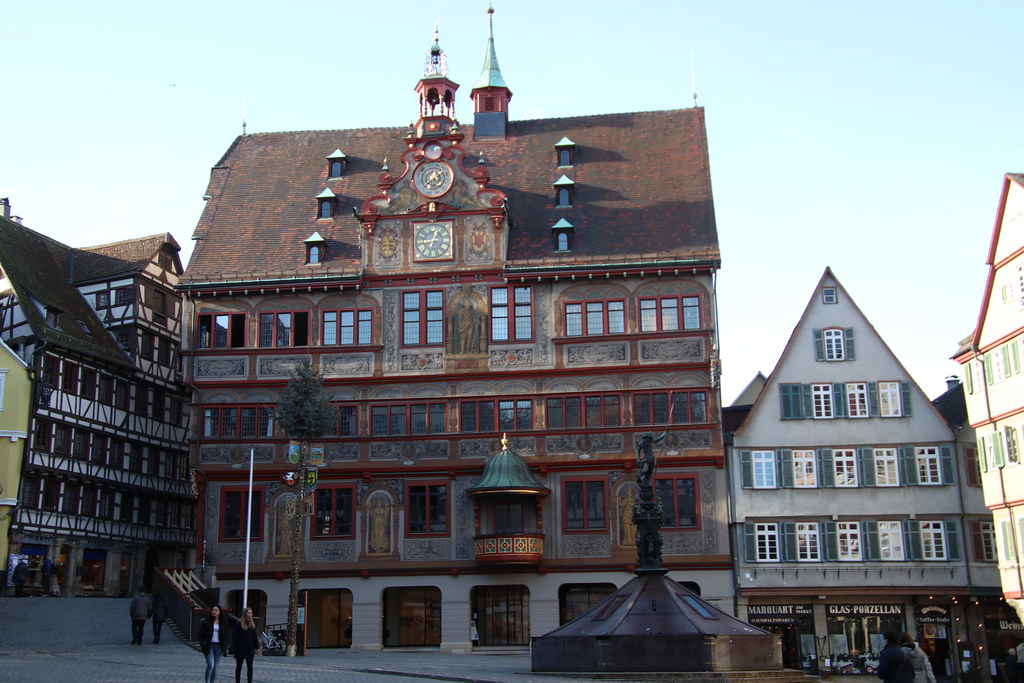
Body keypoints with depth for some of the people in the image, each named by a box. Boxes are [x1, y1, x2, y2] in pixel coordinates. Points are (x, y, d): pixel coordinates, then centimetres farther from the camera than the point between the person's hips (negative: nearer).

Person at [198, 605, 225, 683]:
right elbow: (201, 634, 0)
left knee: (215, 666, 6)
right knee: (210, 665, -14)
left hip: (218, 646, 3)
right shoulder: (206, 622, -1)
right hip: (209, 646, -3)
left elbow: (225, 635, 12)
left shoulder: (223, 623, 7)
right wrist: (202, 645, -9)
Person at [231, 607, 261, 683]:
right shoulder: (238, 624, -8)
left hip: (250, 649, 4)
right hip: (240, 649, -4)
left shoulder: (252, 624, 8)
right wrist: (234, 648, -15)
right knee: (239, 666, 8)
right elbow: (234, 637, -10)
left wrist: (257, 647, 9)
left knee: (250, 666, 4)